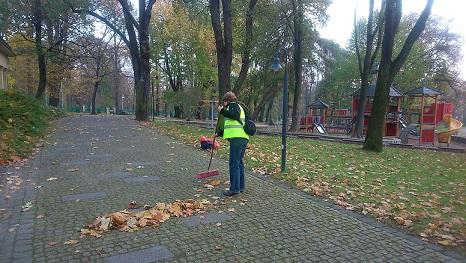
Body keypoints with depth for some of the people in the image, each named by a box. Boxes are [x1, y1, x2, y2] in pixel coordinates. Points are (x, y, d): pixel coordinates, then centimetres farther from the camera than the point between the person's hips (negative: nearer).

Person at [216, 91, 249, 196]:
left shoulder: (233, 105, 1)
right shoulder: (238, 107, 29)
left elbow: (235, 115, -23)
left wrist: (222, 111, -15)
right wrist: (220, 133, 39)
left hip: (237, 138, -10)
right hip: (243, 138, 10)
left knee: (234, 163, -8)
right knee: (239, 162, 15)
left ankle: (235, 188, -7)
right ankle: (240, 186, 23)